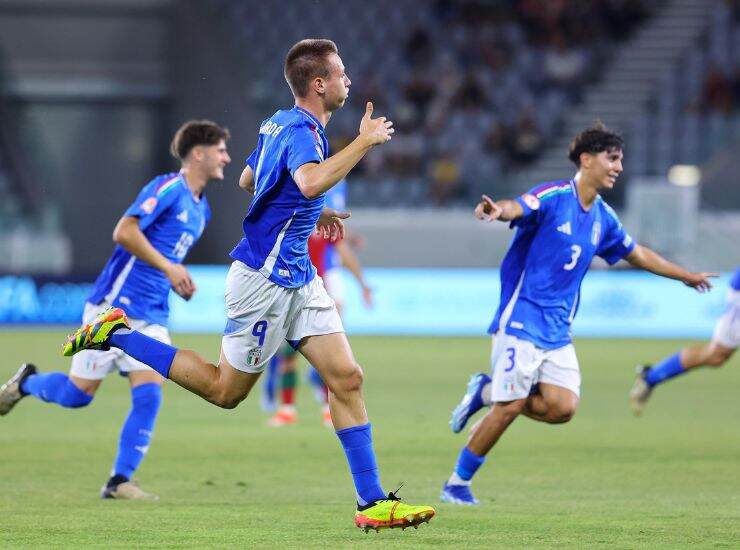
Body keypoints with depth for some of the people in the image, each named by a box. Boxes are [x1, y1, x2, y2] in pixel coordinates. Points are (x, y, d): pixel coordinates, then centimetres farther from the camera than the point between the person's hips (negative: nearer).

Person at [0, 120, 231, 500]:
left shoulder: (200, 208, 15)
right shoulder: (168, 189, -13)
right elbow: (124, 232, -23)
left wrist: (178, 279, 14)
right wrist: (168, 267, -23)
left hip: (151, 317, 8)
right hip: (115, 307, -8)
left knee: (149, 396, -9)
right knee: (78, 393, 0)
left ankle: (119, 482, -6)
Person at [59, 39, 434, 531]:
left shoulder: (280, 123, 11)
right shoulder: (301, 130, -19)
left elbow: (248, 180, 27)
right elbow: (311, 181, -41)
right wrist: (364, 142, -31)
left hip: (296, 277, 10)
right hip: (264, 278, -10)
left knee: (347, 378, 1)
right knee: (225, 390, 3)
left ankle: (373, 502, 1)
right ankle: (116, 335, 14)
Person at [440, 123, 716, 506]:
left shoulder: (603, 218, 12)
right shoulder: (553, 198, -11)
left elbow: (637, 254, 29)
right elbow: (518, 208, -32)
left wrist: (687, 276, 37)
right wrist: (497, 210, -56)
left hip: (558, 331, 7)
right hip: (522, 319, -7)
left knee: (562, 407, -11)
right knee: (509, 407, -10)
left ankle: (486, 392, 12)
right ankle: (457, 484, 6)